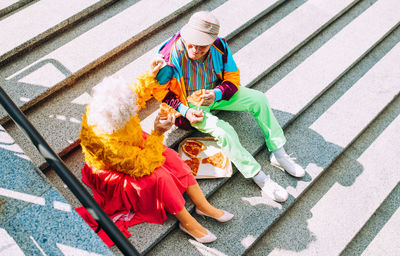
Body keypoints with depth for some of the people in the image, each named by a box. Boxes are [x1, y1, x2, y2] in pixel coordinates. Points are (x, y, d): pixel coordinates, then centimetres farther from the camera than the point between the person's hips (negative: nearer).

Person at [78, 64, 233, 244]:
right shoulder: (108, 143, -43)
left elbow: (135, 92, 1)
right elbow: (141, 165, -33)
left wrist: (150, 75, 3)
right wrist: (157, 134, -39)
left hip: (132, 150, 8)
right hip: (114, 173, -8)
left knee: (171, 157, -7)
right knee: (158, 175, -26)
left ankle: (203, 205, 2)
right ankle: (187, 222, -6)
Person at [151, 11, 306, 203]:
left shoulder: (219, 47, -17)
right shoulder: (170, 55, -27)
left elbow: (233, 77, -6)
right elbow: (158, 89, -14)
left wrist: (216, 94, -28)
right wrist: (184, 111, -24)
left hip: (215, 94, 5)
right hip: (190, 104, -5)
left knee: (258, 98, -10)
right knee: (224, 131, -28)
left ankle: (278, 154, -1)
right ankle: (259, 178, -15)